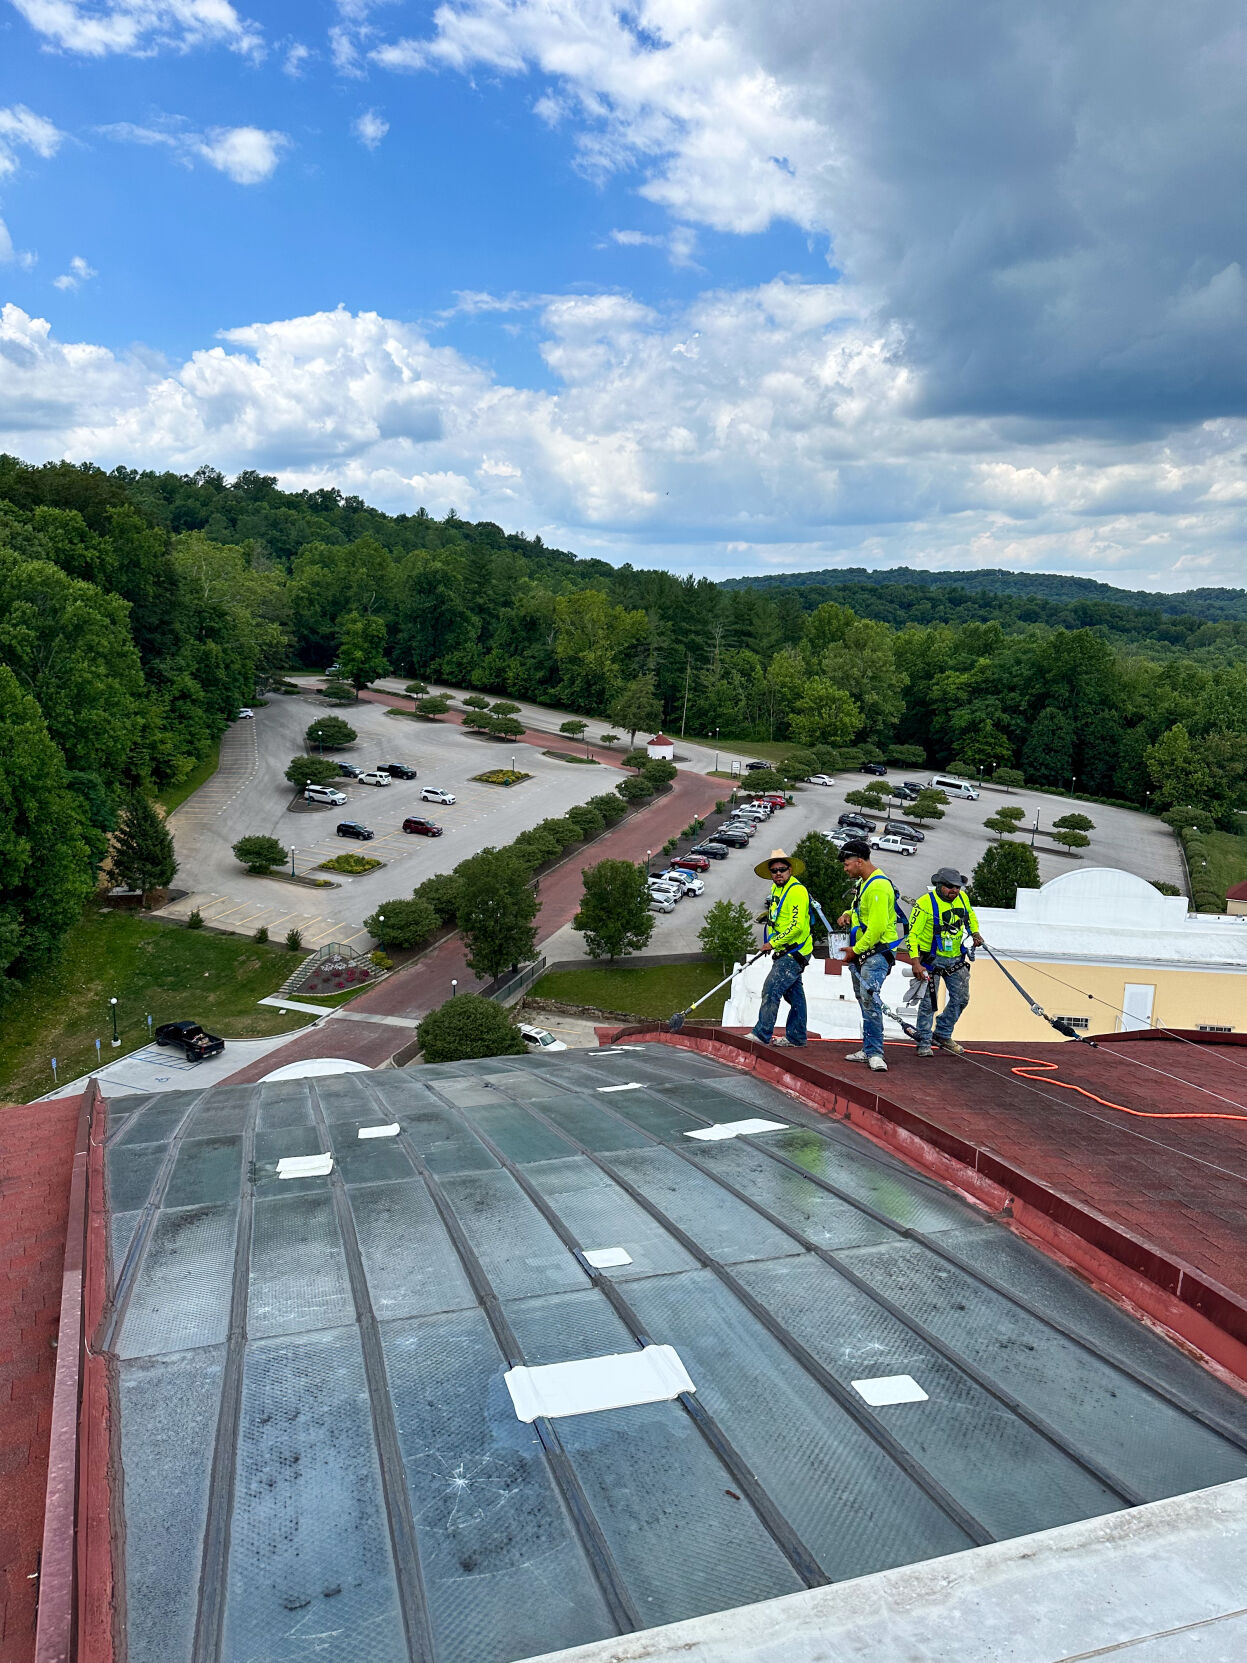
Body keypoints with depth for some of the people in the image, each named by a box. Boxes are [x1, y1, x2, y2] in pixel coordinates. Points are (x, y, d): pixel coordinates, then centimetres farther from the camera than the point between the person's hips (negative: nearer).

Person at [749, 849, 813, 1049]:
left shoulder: (797, 891, -18)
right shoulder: (776, 888, 12)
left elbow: (797, 926, -25)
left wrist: (774, 944, -18)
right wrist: (768, 915, 15)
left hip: (795, 951, -10)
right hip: (787, 952, 10)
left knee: (771, 989, -13)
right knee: (794, 994, 15)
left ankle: (762, 1034, -10)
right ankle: (796, 1038, 22)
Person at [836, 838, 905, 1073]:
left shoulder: (878, 886, -18)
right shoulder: (863, 882, 15)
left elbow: (878, 927, -23)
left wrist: (856, 950, -14)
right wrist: (848, 914, 9)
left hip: (877, 951, -11)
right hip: (860, 953, 11)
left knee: (869, 998, -19)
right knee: (865, 1002, 13)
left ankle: (874, 1054, -17)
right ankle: (869, 1050, 20)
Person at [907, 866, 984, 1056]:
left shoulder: (963, 898, -2)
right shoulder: (925, 903, -20)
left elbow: (971, 916, 21)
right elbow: (912, 933, -20)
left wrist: (975, 934, 3)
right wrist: (916, 963, -28)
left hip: (956, 958, 6)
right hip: (932, 958, -6)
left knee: (961, 998, 11)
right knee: (928, 1002, -3)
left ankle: (942, 1034, 29)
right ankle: (924, 1042, 10)